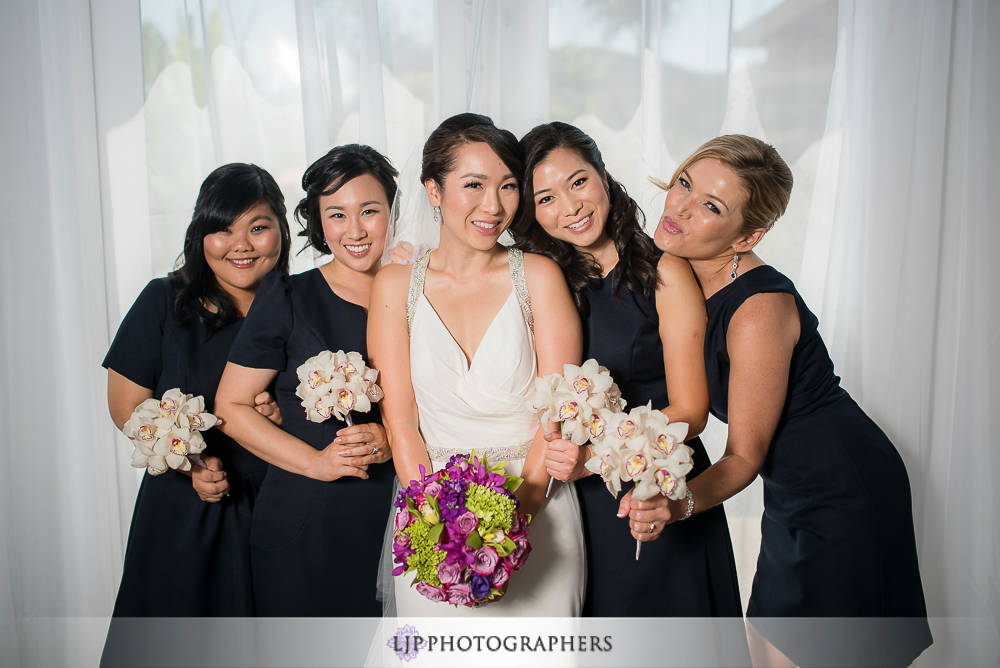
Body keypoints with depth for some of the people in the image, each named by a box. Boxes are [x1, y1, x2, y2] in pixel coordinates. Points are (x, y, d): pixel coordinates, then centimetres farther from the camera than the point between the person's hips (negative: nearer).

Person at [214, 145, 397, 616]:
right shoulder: (289, 299, -4)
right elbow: (231, 406, -2)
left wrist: (391, 439, -10)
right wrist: (316, 461, -11)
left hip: (395, 521, 2)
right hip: (303, 523, -2)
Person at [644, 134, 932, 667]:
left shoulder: (759, 311, -29)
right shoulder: (683, 272, -5)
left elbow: (744, 456, -21)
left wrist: (681, 503, -37)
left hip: (844, 497, -8)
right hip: (794, 497, 8)